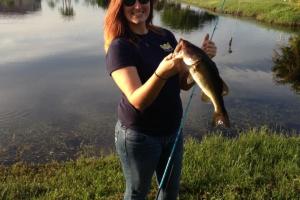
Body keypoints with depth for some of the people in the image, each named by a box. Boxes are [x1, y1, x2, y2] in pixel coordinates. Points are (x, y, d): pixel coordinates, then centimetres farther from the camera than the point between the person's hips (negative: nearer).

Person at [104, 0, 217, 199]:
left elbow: (184, 83, 3)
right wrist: (160, 74, -44)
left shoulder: (166, 36, -1)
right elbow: (138, 101, -27)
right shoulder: (120, 46, -18)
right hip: (139, 136, -5)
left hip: (173, 131, 6)